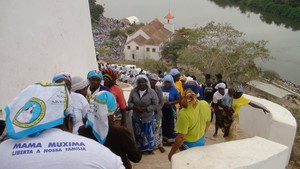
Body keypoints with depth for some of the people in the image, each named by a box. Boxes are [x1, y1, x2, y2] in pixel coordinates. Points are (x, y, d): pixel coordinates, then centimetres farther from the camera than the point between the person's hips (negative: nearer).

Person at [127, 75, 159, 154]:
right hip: (136, 117, 3)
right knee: (138, 134, 16)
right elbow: (129, 102, 1)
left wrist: (145, 109, -21)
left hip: (148, 117, -2)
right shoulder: (133, 91, -6)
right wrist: (134, 107, -19)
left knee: (148, 133, 10)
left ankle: (149, 148, 31)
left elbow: (155, 105, -12)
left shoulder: (151, 92, -14)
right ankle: (139, 148, 36)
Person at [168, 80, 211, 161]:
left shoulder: (184, 113, -32)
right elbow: (208, 123, 3)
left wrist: (171, 152, -13)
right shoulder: (205, 104, -14)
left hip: (189, 145, -5)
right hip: (201, 141, 5)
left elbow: (181, 137, -27)